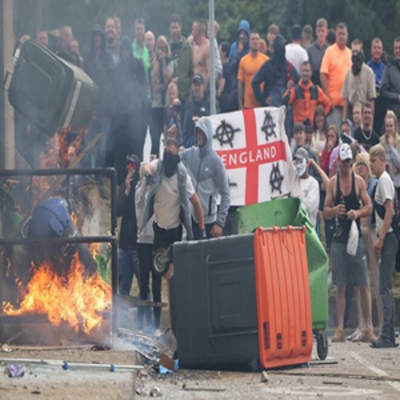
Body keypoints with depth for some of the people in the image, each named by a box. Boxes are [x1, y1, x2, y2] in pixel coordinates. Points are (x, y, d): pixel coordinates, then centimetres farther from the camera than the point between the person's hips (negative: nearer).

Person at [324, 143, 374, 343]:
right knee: (340, 286, 2)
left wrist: (358, 213, -18)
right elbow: (325, 211, 6)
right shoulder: (333, 182, 5)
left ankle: (368, 328, 1)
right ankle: (340, 328, 5)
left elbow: (368, 207, 2)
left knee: (363, 284, -3)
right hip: (339, 238, 1)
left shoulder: (359, 181, 3)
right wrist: (334, 211, -16)